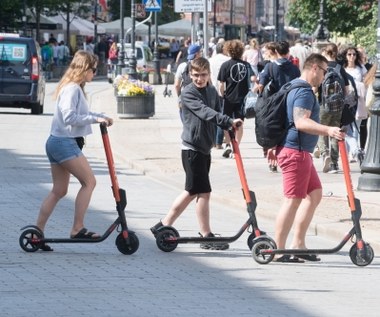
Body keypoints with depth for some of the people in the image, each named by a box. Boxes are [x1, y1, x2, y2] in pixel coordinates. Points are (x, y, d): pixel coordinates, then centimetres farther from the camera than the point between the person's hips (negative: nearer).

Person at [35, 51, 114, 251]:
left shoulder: (74, 88, 17)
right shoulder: (72, 89, -14)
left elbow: (80, 114, 23)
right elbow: (70, 117, -23)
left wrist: (100, 117, 10)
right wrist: (95, 118, -18)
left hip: (56, 142, 11)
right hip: (64, 143, -11)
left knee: (59, 190, 11)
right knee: (89, 182, -8)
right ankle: (77, 229, -8)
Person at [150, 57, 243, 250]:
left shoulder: (212, 92, 12)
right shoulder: (188, 93, -12)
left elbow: (217, 114, 14)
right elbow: (205, 112, -26)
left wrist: (229, 127, -7)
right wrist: (229, 121, -36)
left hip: (205, 148, 8)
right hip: (192, 148, -8)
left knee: (192, 192, 13)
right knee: (203, 191, -7)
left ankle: (163, 226, 22)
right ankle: (207, 236, 0)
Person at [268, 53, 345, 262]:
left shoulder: (294, 87, 19)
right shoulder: (304, 92, -15)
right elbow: (301, 122, -29)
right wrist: (328, 130, -38)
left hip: (301, 153, 11)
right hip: (295, 152, -11)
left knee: (314, 194, 15)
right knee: (293, 200, -9)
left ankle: (298, 244, 16)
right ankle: (279, 251, -8)